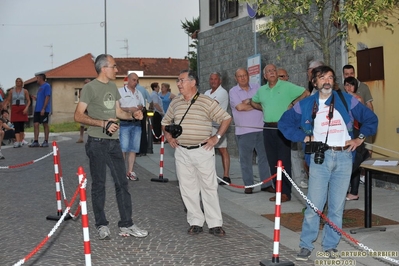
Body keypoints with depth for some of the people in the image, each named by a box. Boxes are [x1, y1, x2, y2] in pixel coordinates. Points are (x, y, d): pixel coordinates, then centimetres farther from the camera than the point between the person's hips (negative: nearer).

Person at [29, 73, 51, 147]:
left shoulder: (47, 86, -8)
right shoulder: (40, 87, 19)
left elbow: (47, 98, -15)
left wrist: (43, 109, -20)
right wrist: (35, 98, 7)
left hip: (44, 110, -8)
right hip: (37, 109, 8)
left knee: (45, 125, 0)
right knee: (35, 124, 1)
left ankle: (46, 141, 6)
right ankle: (35, 141, 1)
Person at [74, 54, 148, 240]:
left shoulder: (113, 87, 13)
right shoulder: (90, 87, -9)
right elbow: (79, 116, -13)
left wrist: (132, 115, 1)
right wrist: (103, 123, -22)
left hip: (113, 141, 7)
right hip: (97, 142, -7)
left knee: (122, 183, 7)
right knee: (98, 184, 4)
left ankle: (126, 225, 15)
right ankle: (101, 225, 15)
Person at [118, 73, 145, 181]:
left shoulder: (139, 93, 20)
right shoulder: (120, 91, 0)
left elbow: (142, 107, 21)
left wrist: (141, 108, -2)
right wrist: (129, 109, -17)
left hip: (137, 123, 6)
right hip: (124, 123, -6)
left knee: (133, 148, 6)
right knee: (123, 148, -9)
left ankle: (130, 171, 12)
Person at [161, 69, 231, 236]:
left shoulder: (207, 102, -6)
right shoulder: (175, 103, 9)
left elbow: (226, 118, -1)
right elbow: (165, 122, 23)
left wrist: (216, 137, -7)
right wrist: (168, 136, 7)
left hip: (203, 151, -4)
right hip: (182, 152, 4)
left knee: (209, 187, 1)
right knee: (187, 189, 6)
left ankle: (215, 224, 7)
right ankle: (195, 222, 17)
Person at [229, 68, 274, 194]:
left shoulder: (257, 88, 11)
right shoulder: (233, 91, 1)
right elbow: (240, 107, -14)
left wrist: (247, 101, -11)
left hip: (261, 129, 2)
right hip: (244, 131, -2)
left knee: (264, 157, 4)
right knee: (245, 160, 3)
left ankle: (266, 184, 12)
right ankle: (248, 185, 14)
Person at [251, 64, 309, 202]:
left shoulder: (287, 86, -4)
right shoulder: (261, 90, 13)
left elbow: (306, 93, -7)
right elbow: (253, 102, 31)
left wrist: (293, 104, -9)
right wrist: (263, 108, 15)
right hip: (268, 128, 6)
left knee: (284, 162, -6)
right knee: (273, 162, 8)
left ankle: (286, 193, -2)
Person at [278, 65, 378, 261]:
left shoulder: (346, 101, 6)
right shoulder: (305, 105, 6)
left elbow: (371, 118, 13)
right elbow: (284, 123, 10)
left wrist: (360, 138, 6)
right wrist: (304, 137, 2)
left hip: (343, 158, 1)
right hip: (319, 158, -1)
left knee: (337, 206, 5)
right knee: (314, 205, -4)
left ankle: (330, 245, 16)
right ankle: (306, 245, 7)